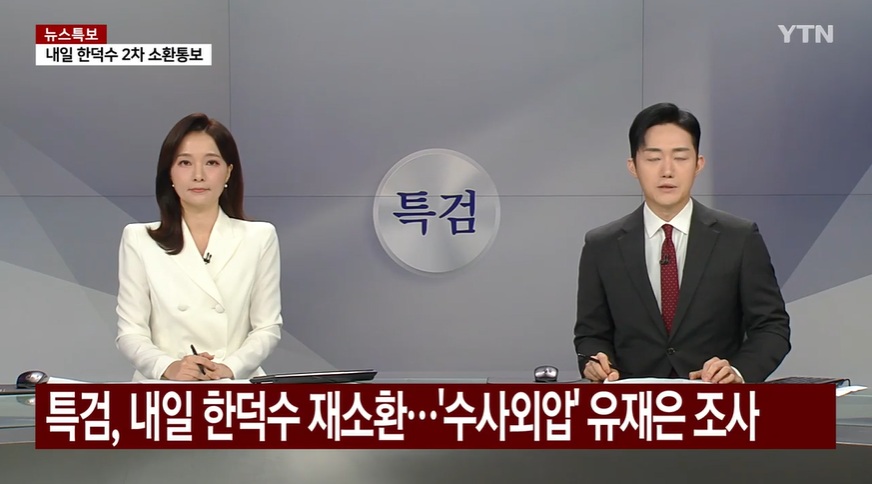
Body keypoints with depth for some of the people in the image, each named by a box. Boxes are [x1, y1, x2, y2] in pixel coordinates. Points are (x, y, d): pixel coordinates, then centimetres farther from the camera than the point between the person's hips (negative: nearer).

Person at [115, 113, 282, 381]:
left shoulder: (259, 238, 9)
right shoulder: (138, 239, 7)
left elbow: (268, 327, 7)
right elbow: (130, 331, 3)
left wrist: (230, 369, -12)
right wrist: (167, 367, -17)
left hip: (235, 387, 1)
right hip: (164, 389, -1)